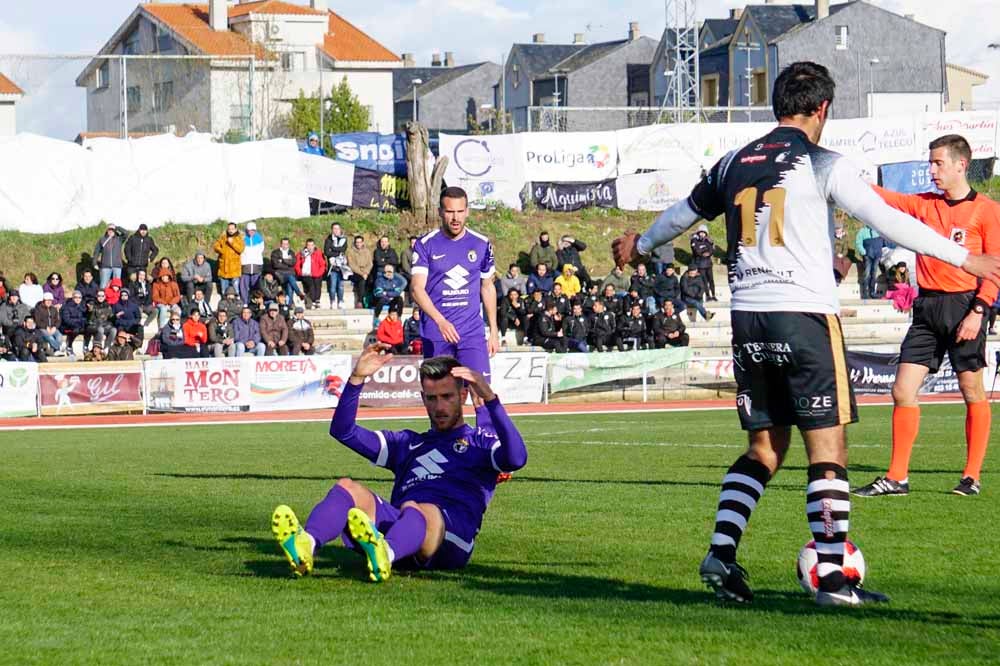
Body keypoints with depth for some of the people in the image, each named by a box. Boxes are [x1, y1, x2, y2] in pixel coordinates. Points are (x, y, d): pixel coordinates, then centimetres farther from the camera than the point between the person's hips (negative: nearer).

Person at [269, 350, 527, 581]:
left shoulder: (481, 442, 22)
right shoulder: (408, 443, 36)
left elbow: (516, 459, -3)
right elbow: (343, 431, 29)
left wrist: (489, 398, -13)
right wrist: (356, 379, 14)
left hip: (450, 536, -4)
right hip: (398, 528, 4)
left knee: (415, 510, -38)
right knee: (348, 488, -21)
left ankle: (384, 554, -74)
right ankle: (306, 546, -52)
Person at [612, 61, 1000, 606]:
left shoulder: (736, 164, 13)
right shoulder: (822, 166, -5)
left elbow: (685, 212, 28)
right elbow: (889, 221, -9)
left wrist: (640, 245, 48)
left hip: (748, 317, 6)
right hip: (805, 316, -6)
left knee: (765, 448, 16)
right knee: (828, 449, -3)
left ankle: (721, 552, 3)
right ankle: (833, 578, -6)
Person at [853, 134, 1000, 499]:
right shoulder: (922, 205, 12)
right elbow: (882, 198, 7)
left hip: (964, 306, -5)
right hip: (927, 307, 5)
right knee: (903, 391, -1)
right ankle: (897, 477, 4)